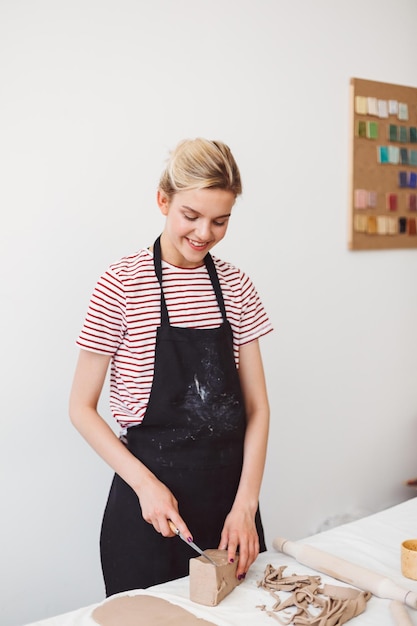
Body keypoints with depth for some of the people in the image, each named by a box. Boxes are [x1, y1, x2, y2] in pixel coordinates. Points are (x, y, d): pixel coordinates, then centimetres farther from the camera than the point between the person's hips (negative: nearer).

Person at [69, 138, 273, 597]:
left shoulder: (235, 287, 2)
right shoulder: (122, 284, -10)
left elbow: (256, 407, 2)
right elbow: (82, 408, -6)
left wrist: (245, 505, -8)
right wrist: (146, 485, -15)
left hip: (230, 486, 4)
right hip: (151, 493, -4)